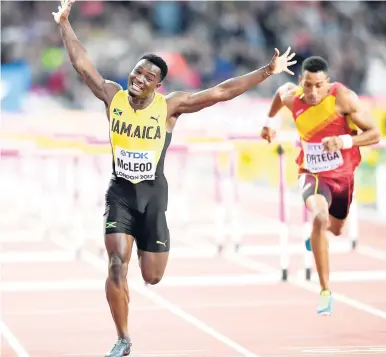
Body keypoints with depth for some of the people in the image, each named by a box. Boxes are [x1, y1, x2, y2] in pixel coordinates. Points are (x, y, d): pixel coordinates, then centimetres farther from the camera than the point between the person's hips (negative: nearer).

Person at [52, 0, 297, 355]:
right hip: (119, 193, 0)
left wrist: (267, 71, -15)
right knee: (117, 268, -14)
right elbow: (82, 65, -1)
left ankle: (149, 246, 45)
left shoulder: (170, 106, -9)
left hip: (152, 195, 0)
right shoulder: (113, 97, -4)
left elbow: (221, 92, -12)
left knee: (152, 277, 6)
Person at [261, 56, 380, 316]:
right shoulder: (291, 97, -16)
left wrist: (345, 141, -37)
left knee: (336, 229, 23)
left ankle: (317, 232, 65)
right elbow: (281, 91, 12)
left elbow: (374, 134, -22)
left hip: (342, 174, 1)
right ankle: (326, 291, -26)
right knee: (319, 217, -31)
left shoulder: (343, 97, -25)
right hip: (313, 174, -1)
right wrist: (270, 121, 19)